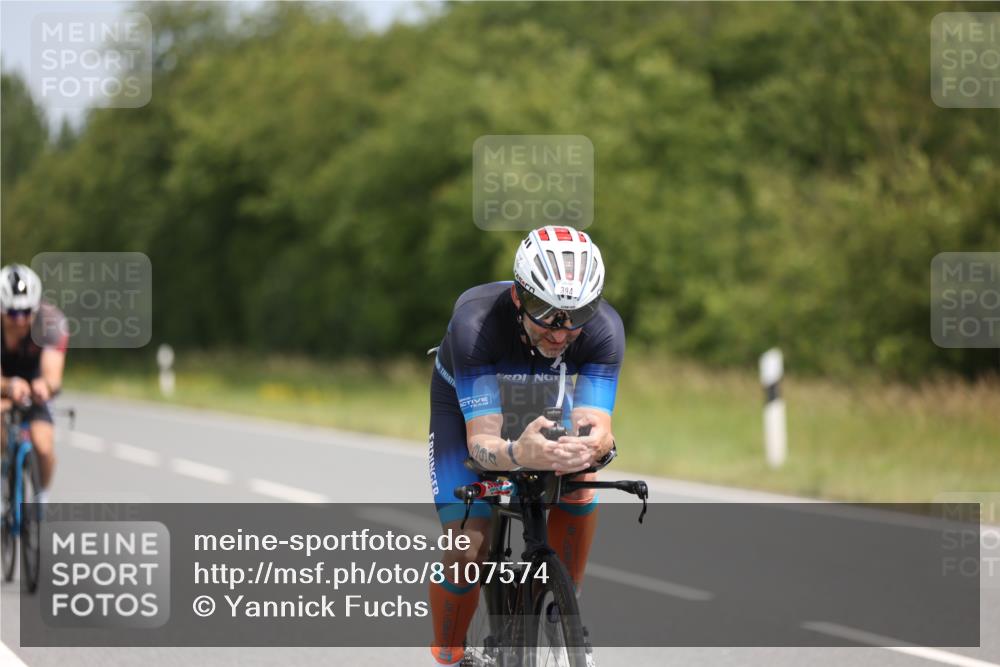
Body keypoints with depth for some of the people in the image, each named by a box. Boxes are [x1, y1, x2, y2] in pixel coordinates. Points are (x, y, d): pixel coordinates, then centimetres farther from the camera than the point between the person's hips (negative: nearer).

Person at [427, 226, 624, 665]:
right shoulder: (475, 321, -41)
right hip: (465, 409, -3)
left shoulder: (604, 329, -34)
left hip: (542, 406, 3)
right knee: (467, 548, -16)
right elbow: (481, 440, -44)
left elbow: (597, 425, -40)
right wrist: (518, 453, -67)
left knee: (578, 484, -26)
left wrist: (593, 444, -65)